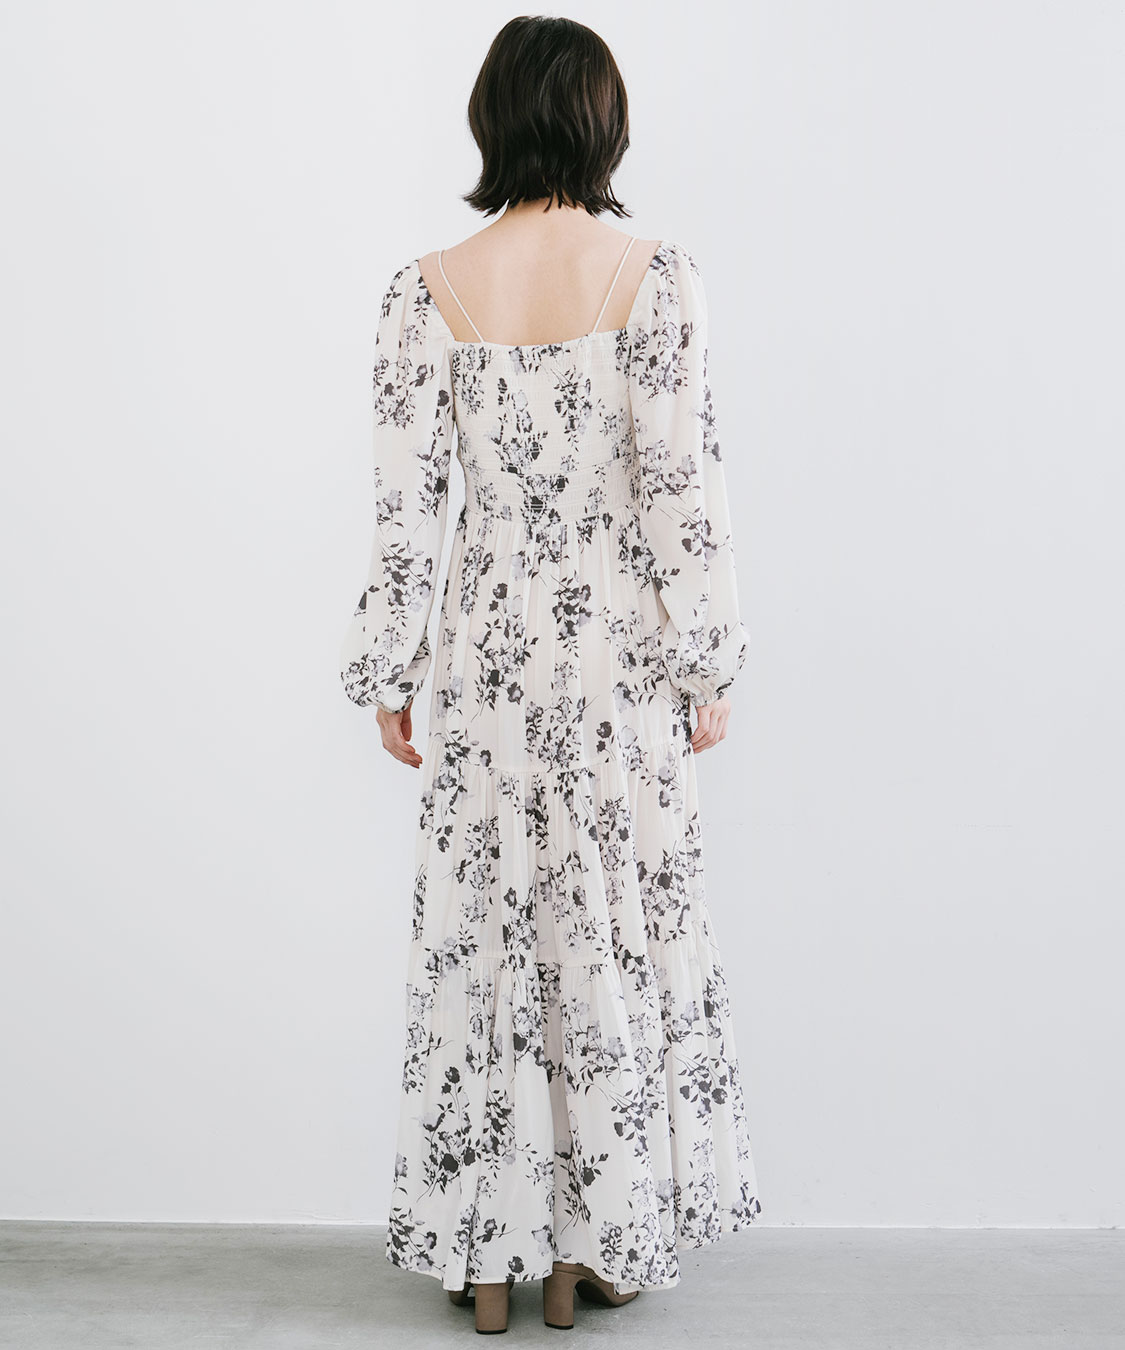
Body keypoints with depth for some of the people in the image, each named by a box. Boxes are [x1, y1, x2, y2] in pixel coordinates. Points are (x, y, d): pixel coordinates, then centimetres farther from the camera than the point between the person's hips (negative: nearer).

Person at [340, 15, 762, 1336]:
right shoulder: (658, 275, -7)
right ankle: (597, 1244, 23)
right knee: (618, 929, 11)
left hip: (488, 645, 1)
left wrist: (390, 677, 6)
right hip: (620, 647, -1)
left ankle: (484, 1250, 24)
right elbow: (684, 489, -9)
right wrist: (708, 668, -1)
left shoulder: (427, 289, -3)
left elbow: (406, 506, -3)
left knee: (484, 930, 11)